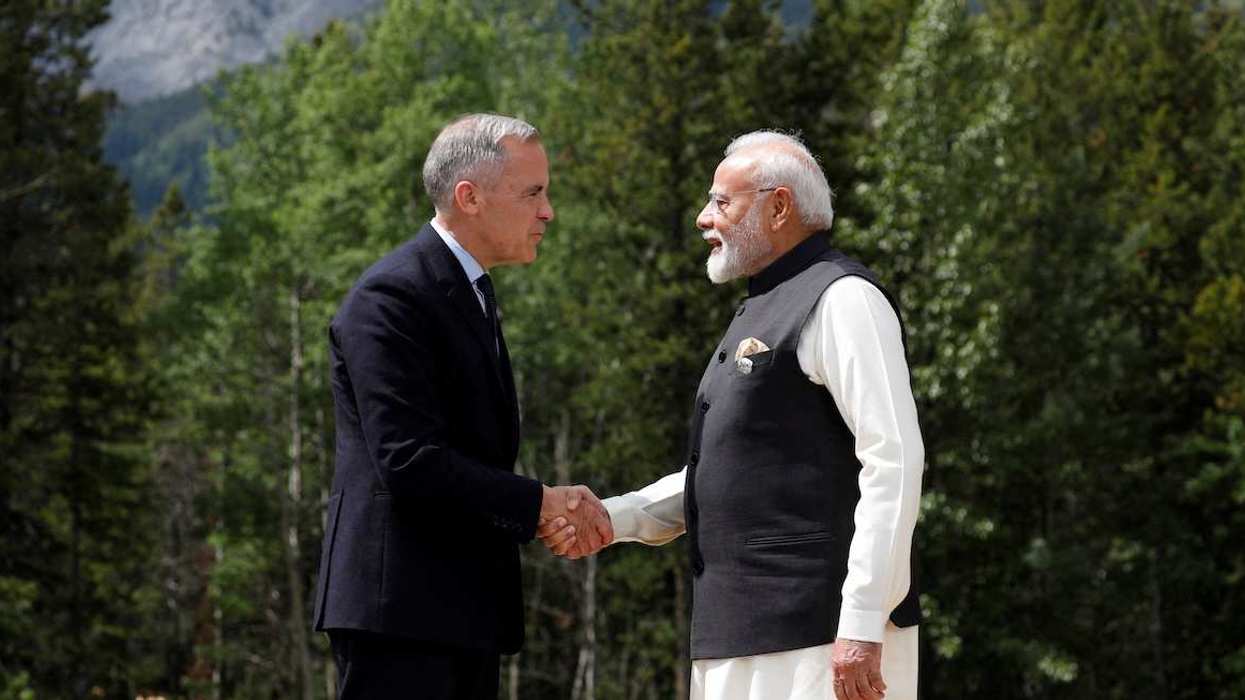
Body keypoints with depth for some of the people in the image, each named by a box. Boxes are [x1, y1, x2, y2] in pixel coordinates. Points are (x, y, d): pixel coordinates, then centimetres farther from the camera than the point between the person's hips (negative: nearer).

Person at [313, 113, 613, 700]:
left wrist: (552, 514, 5)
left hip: (464, 610, 10)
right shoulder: (391, 298, -13)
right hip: (399, 608, -10)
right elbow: (410, 462, -21)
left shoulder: (471, 294, 19)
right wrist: (540, 503, -15)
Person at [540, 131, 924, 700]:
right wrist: (611, 518, 10)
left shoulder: (841, 300, -8)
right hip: (742, 640, 10)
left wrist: (862, 627, -22)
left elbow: (894, 462, -16)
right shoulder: (761, 313, 22)